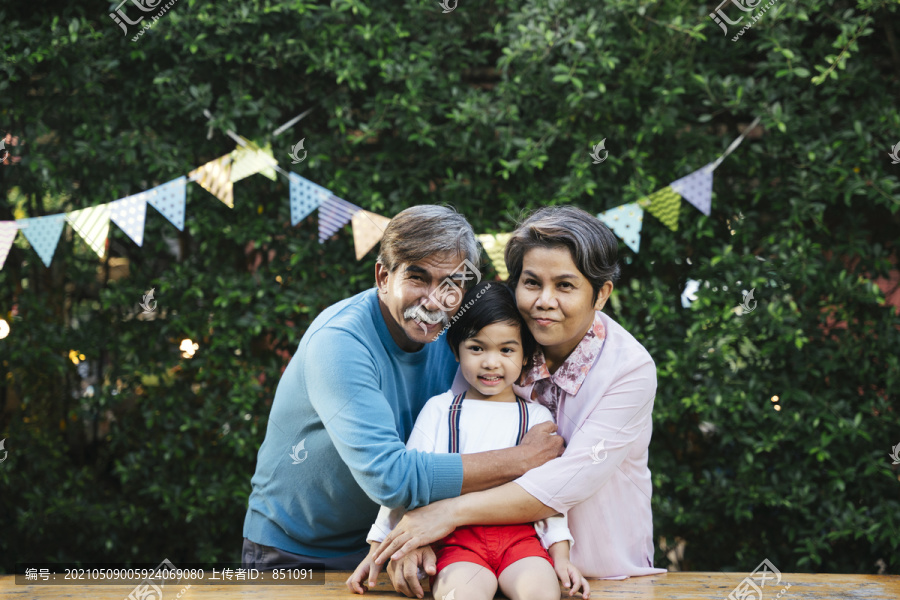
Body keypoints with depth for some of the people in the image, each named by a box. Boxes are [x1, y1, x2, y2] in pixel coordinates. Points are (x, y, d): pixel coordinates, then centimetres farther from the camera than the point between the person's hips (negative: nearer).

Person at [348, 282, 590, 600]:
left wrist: (561, 555, 6)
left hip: (519, 533, 2)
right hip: (457, 535, -2)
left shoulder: (537, 416, 18)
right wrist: (376, 549, 6)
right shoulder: (439, 410, 14)